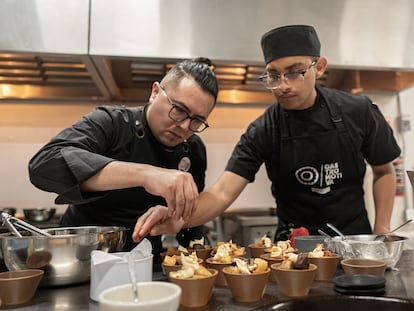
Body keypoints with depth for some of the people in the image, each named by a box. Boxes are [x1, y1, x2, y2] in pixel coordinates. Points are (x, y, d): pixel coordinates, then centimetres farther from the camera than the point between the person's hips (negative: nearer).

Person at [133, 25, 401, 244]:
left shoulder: (359, 111, -8)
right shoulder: (262, 131, -11)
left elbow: (384, 171, 6)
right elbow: (222, 192, -19)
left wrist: (382, 232, -3)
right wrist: (180, 218, -38)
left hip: (355, 239, 1)